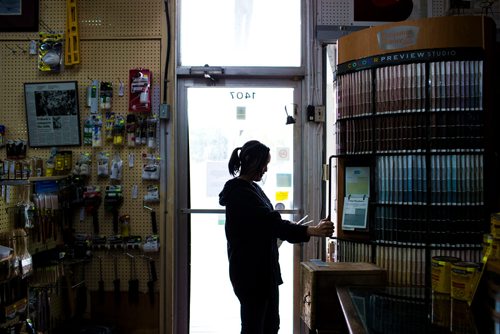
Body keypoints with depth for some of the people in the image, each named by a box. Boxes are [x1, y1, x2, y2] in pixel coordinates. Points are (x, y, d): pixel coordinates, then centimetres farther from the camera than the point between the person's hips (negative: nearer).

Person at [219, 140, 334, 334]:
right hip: (250, 272, -10)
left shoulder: (251, 188, 12)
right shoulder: (239, 193, -19)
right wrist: (312, 231, -30)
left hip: (264, 268, 10)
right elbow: (272, 223, -27)